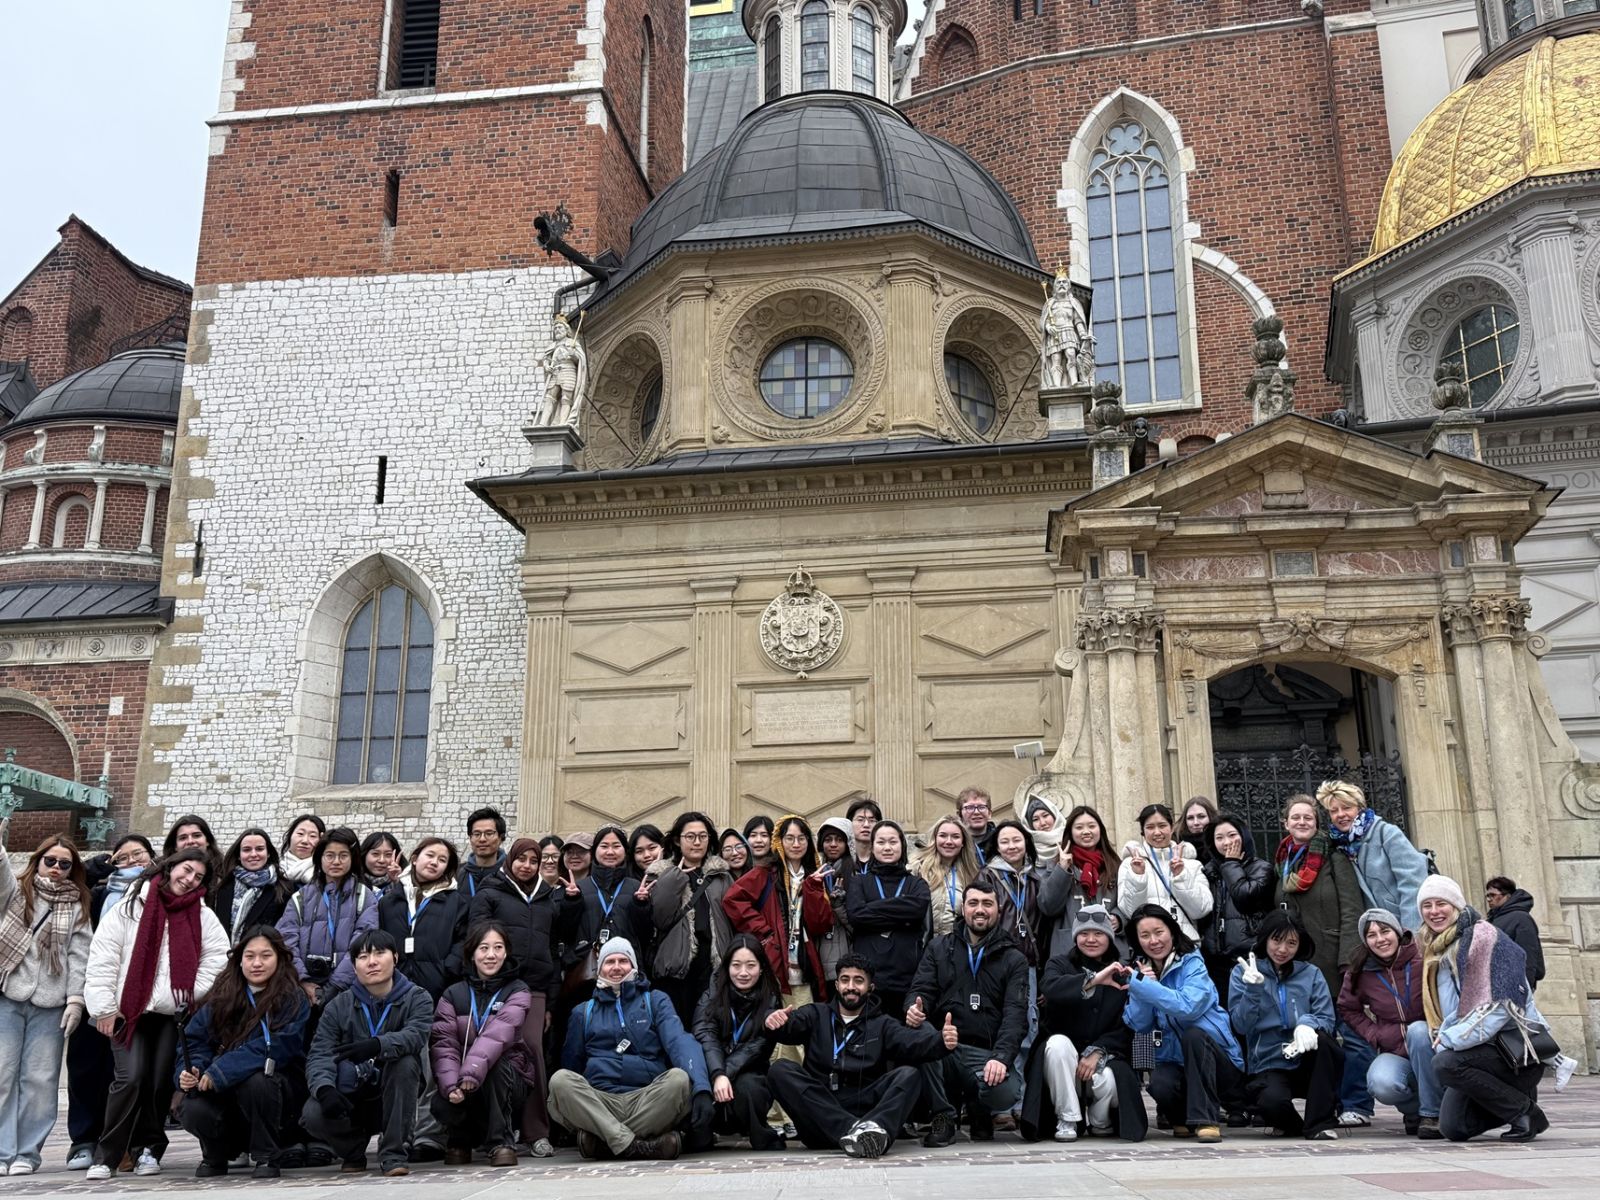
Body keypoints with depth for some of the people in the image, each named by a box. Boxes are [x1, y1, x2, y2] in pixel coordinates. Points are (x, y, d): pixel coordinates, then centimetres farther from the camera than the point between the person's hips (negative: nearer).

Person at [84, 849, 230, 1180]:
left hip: (174, 1013, 2)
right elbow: (102, 957, -2)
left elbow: (218, 954, 8)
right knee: (130, 1078, -13)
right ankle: (106, 1156, -3)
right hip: (129, 1010, -2)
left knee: (161, 1082, 2)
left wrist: (194, 992, 0)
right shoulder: (130, 905, 0)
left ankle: (149, 1149, 18)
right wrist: (104, 1007, -5)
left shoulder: (202, 915, 7)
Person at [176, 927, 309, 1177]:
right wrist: (189, 1071, -22)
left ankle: (268, 1157, -12)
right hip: (224, 1095, 3)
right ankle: (217, 1153, 9)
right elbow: (195, 1040, 0)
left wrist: (220, 1072, -27)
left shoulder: (293, 999, -9)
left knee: (255, 1080, -35)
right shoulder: (222, 997, 5)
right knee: (193, 1110, -26)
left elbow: (278, 1048, -21)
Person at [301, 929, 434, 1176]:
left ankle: (392, 1153, -20)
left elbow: (415, 1035, -26)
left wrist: (376, 1046, -46)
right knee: (313, 1114, -28)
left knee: (405, 1061, -31)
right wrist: (324, 1088, -34)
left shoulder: (416, 999, -4)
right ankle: (353, 1149, 5)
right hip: (350, 1099, 2)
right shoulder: (338, 1007, 2)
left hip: (394, 1098, -2)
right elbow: (320, 1054, -11)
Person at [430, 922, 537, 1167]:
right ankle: (462, 1138, 8)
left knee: (496, 1066, -33)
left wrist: (472, 1072, -38)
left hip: (505, 1079, -2)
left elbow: (498, 1034, -22)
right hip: (462, 1082, 2)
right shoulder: (453, 994, 5)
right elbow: (444, 1042, -10)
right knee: (442, 1105, -28)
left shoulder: (517, 991, -3)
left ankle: (502, 1141, -16)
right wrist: (451, 1085, -28)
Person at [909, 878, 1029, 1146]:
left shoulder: (1014, 959, 9)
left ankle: (979, 1112, 8)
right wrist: (915, 1008, -22)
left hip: (987, 1054, -1)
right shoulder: (940, 948, 15)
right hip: (942, 1047, 1)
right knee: (917, 1031, -32)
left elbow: (1015, 1013, -4)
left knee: (1006, 1091, -33)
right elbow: (922, 990, 5)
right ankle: (943, 1116, -11)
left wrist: (1000, 1057, -23)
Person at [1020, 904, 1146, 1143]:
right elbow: (1049, 988, -24)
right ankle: (1067, 1119, -18)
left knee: (1109, 1081, -32)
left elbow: (1126, 1028, -1)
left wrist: (1097, 1052, -18)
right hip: (1062, 1058, -1)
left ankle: (1099, 1121, 5)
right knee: (1058, 1042, -34)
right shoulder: (1060, 964, 2)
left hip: (1104, 1056, 1)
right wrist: (1093, 980, -35)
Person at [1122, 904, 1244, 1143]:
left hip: (1219, 1064, -3)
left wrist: (1140, 985, -31)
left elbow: (1188, 1006, -29)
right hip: (1174, 1062, 3)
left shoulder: (1192, 963, -9)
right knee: (1160, 1085, -30)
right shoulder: (1140, 970, 6)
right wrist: (1142, 984, -21)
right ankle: (1182, 1119, 5)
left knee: (1193, 1033, -33)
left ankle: (1206, 1120, -25)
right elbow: (1138, 1025, -6)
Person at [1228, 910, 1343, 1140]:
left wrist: (1308, 1024, -25)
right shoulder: (1243, 972, 4)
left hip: (1308, 1063, 2)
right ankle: (1294, 1125, 3)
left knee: (1321, 1040, -31)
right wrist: (1253, 990, -19)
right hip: (1269, 1065, -2)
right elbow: (1241, 1026, -4)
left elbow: (1326, 1018, -2)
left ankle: (1321, 1123, -17)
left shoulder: (1311, 974, 9)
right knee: (1271, 1102, -34)